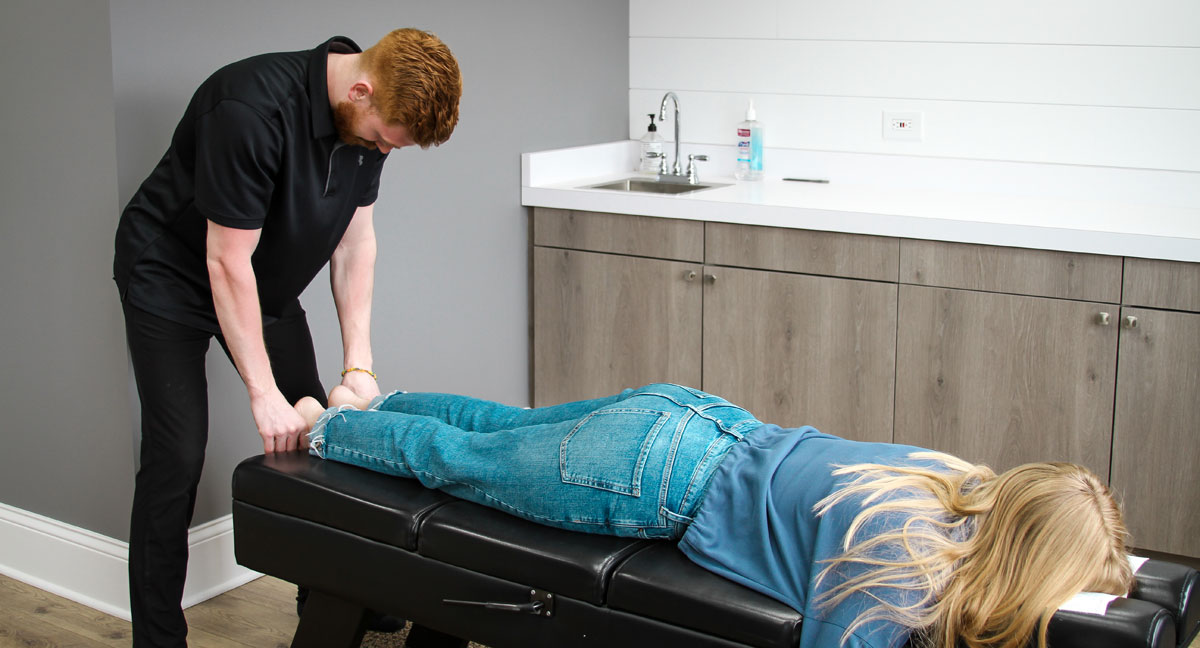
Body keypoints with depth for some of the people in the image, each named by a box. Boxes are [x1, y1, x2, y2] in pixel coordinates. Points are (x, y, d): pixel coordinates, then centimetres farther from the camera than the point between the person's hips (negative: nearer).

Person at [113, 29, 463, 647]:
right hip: (172, 277, -6)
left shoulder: (372, 116, -12)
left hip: (268, 284, 7)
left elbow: (355, 238, -4)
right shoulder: (253, 110, -35)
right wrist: (263, 393, -26)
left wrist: (358, 364, -10)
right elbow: (226, 261, -30)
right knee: (177, 456, -11)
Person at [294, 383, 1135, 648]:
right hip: (653, 478, -6)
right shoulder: (897, 574, -33)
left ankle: (373, 404, 52)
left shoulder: (978, 487, -9)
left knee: (511, 425, 29)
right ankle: (327, 426, 43)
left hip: (702, 420, 6)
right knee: (458, 457, 19)